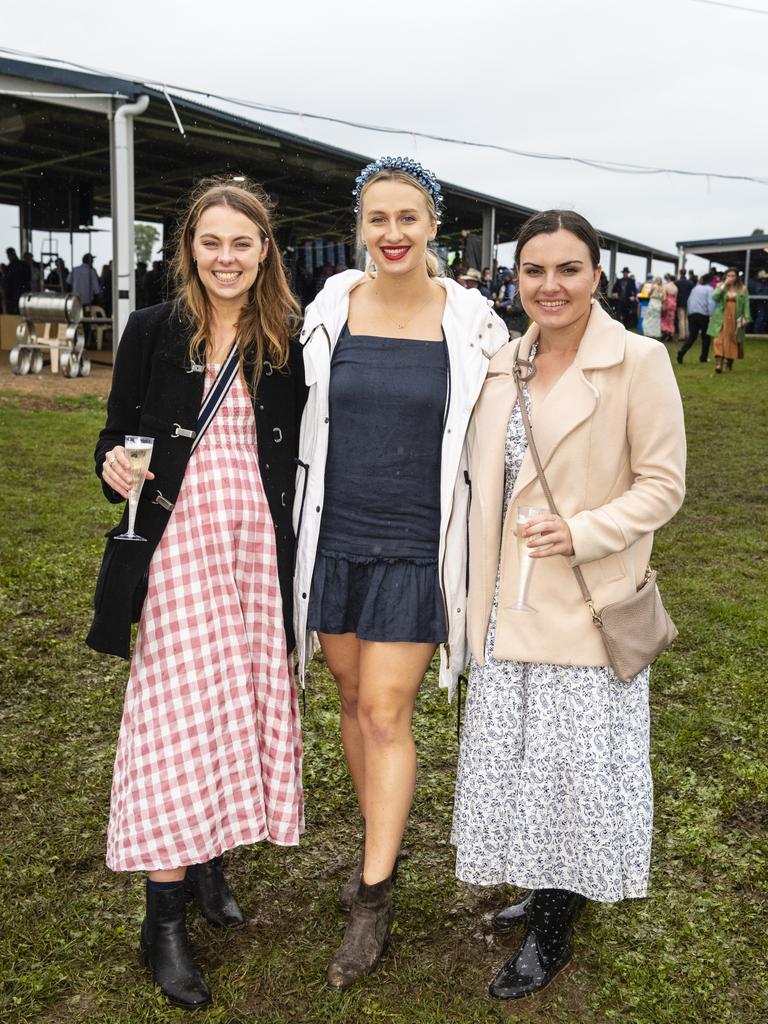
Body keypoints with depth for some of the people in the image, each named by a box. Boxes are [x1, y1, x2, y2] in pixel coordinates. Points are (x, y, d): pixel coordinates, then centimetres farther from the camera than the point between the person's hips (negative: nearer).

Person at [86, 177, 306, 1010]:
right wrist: (115, 468, -18)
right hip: (177, 543, -2)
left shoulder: (286, 345, 5)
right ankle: (164, 923, 10)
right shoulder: (154, 332, 1)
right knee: (178, 715, -3)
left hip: (260, 546, 3)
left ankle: (212, 863, 31)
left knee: (246, 705, 9)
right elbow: (116, 434, 4)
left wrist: (303, 558, 0)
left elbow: (299, 455, 7)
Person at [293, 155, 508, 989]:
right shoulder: (329, 311, -1)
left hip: (416, 546, -3)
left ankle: (373, 901, 14)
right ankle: (378, 846, 38)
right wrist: (298, 531, 10)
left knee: (387, 714, -1)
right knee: (352, 698, 15)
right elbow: (302, 425, 9)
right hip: (335, 537, 3)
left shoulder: (470, 323, -7)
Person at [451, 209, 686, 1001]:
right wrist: (480, 593, 12)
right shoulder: (502, 366, 7)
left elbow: (663, 484, -9)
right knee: (515, 753, 15)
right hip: (510, 606, 6)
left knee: (578, 757, 5)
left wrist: (583, 533, -22)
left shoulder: (639, 362, -10)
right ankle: (543, 886, 38)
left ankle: (552, 931, 25)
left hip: (588, 608, -5)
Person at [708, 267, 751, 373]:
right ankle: (719, 363, -18)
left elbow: (746, 304, 3)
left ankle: (730, 362, 20)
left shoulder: (742, 289, 5)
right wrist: (724, 285, -15)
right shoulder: (720, 286, 6)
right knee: (719, 341, -12)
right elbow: (714, 297, -11)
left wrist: (746, 317, -6)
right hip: (721, 319, 0)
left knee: (733, 341, 5)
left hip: (735, 319, 1)